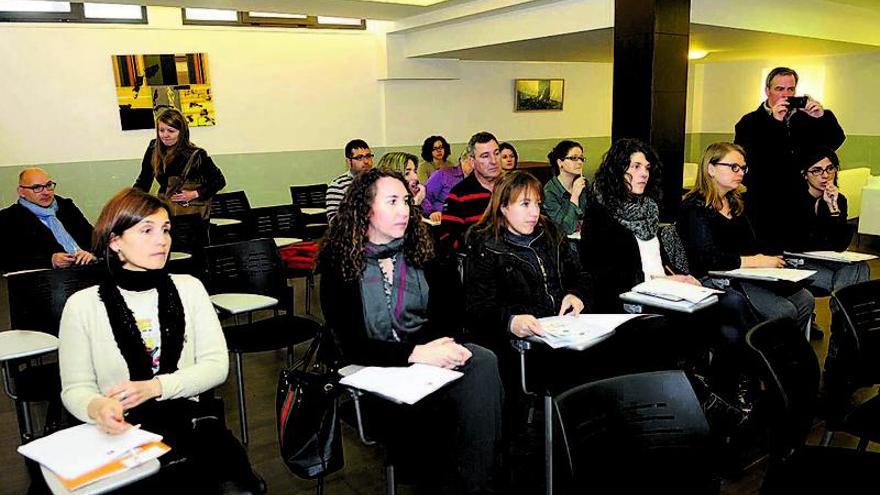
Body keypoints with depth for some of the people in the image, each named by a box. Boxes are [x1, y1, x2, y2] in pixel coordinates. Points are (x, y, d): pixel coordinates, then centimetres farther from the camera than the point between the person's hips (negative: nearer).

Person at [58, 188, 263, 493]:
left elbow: (217, 365, 3)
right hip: (121, 431, -1)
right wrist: (96, 407, -21)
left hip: (190, 418, 2)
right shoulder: (82, 305, 4)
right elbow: (75, 388, 3)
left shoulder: (188, 288, 9)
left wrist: (154, 387, -11)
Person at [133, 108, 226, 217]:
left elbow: (219, 181, -2)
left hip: (192, 211, -3)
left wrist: (195, 194, -10)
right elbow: (143, 181, 7)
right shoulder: (154, 149, 2)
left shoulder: (196, 155, -9)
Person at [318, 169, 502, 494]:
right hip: (376, 369, -4)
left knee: (484, 363, -29)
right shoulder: (339, 263, -3)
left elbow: (449, 312, 9)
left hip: (429, 351, 4)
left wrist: (442, 344, -15)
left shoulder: (419, 249, 11)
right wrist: (416, 353, -22)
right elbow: (351, 345, -9)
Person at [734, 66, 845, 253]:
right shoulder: (750, 122, 3)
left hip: (800, 208, 4)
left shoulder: (804, 119, 14)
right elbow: (749, 154, -14)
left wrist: (822, 117, -8)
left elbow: (834, 141, 10)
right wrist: (774, 121, -21)